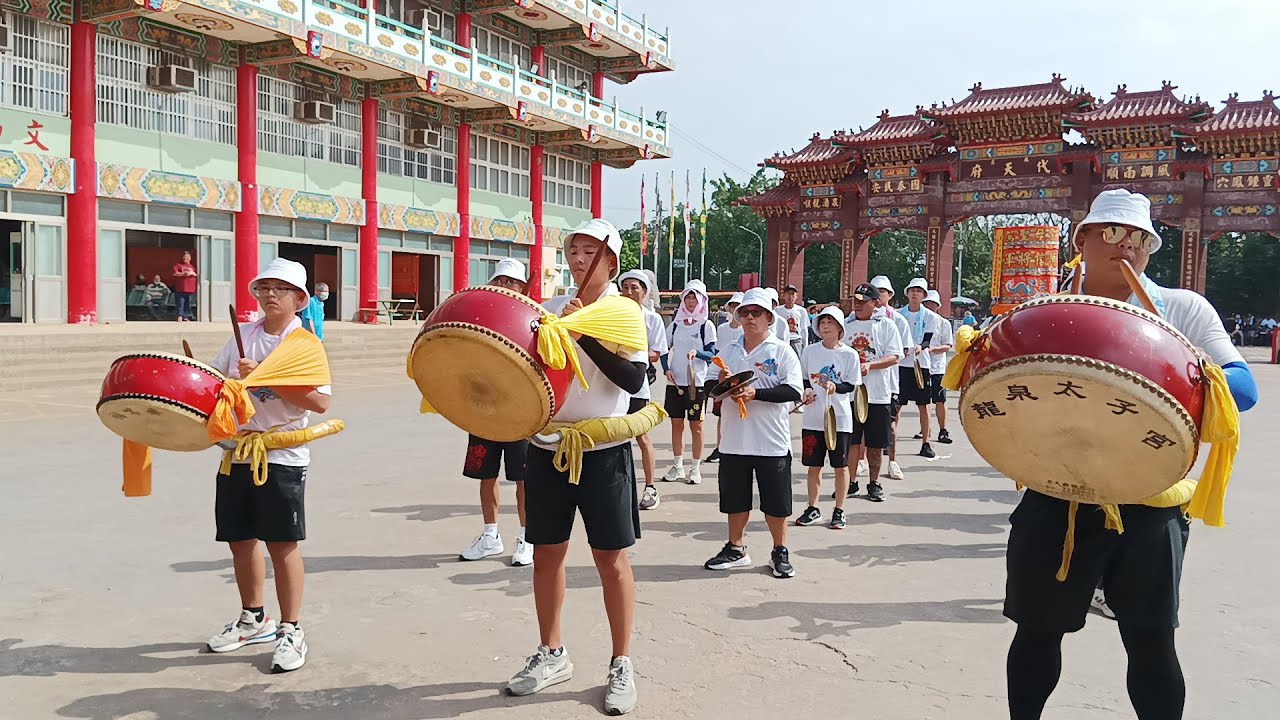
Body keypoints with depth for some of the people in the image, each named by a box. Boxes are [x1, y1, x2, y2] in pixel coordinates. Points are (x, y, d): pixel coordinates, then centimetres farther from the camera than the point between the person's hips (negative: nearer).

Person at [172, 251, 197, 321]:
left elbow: (197, 275, 14)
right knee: (180, 303, -11)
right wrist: (183, 273, -13)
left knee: (188, 304, 6)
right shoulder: (179, 265, 7)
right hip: (180, 289, -4)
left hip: (190, 289, 4)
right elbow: (174, 273, -6)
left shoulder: (192, 267, 18)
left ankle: (186, 317, 12)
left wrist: (193, 273, -6)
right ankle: (180, 316, -15)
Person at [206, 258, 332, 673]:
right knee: (240, 538, 15)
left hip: (282, 456, -6)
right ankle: (253, 620, 33)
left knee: (282, 542, -2)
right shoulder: (243, 336, 9)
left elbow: (320, 401, -19)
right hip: (237, 452, 6)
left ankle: (290, 631, 11)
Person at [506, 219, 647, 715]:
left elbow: (633, 379, -19)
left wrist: (583, 333, -25)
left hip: (603, 451, -4)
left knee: (611, 559, 2)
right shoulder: (548, 309, 7)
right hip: (548, 446, 4)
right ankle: (551, 654, 29)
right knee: (546, 552, 11)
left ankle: (621, 665, 17)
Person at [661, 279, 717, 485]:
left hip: (697, 381, -4)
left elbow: (712, 354, -6)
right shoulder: (675, 324, 9)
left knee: (695, 425, 2)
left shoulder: (707, 325, -1)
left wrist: (697, 353, -25)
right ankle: (677, 466, 18)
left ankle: (695, 468, 9)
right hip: (675, 381, 4)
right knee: (676, 423, 8)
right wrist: (667, 369, -4)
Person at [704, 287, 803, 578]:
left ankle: (780, 552, 22)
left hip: (771, 441, -4)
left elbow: (793, 391, -14)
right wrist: (721, 383, -10)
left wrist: (755, 393, -22)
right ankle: (736, 549, 28)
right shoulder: (728, 351, 9)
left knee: (776, 501, 5)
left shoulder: (782, 350, -4)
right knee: (735, 498, 13)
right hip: (734, 440, 4)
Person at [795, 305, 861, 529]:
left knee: (841, 466, 5)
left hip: (840, 418, -2)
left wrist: (835, 387, -21)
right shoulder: (809, 351, 3)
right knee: (813, 465, 10)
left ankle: (839, 511, 18)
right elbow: (802, 379, 10)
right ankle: (813, 509, 23)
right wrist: (806, 390, -10)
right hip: (813, 417, 2)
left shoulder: (849, 354, -3)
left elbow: (850, 386, -3)